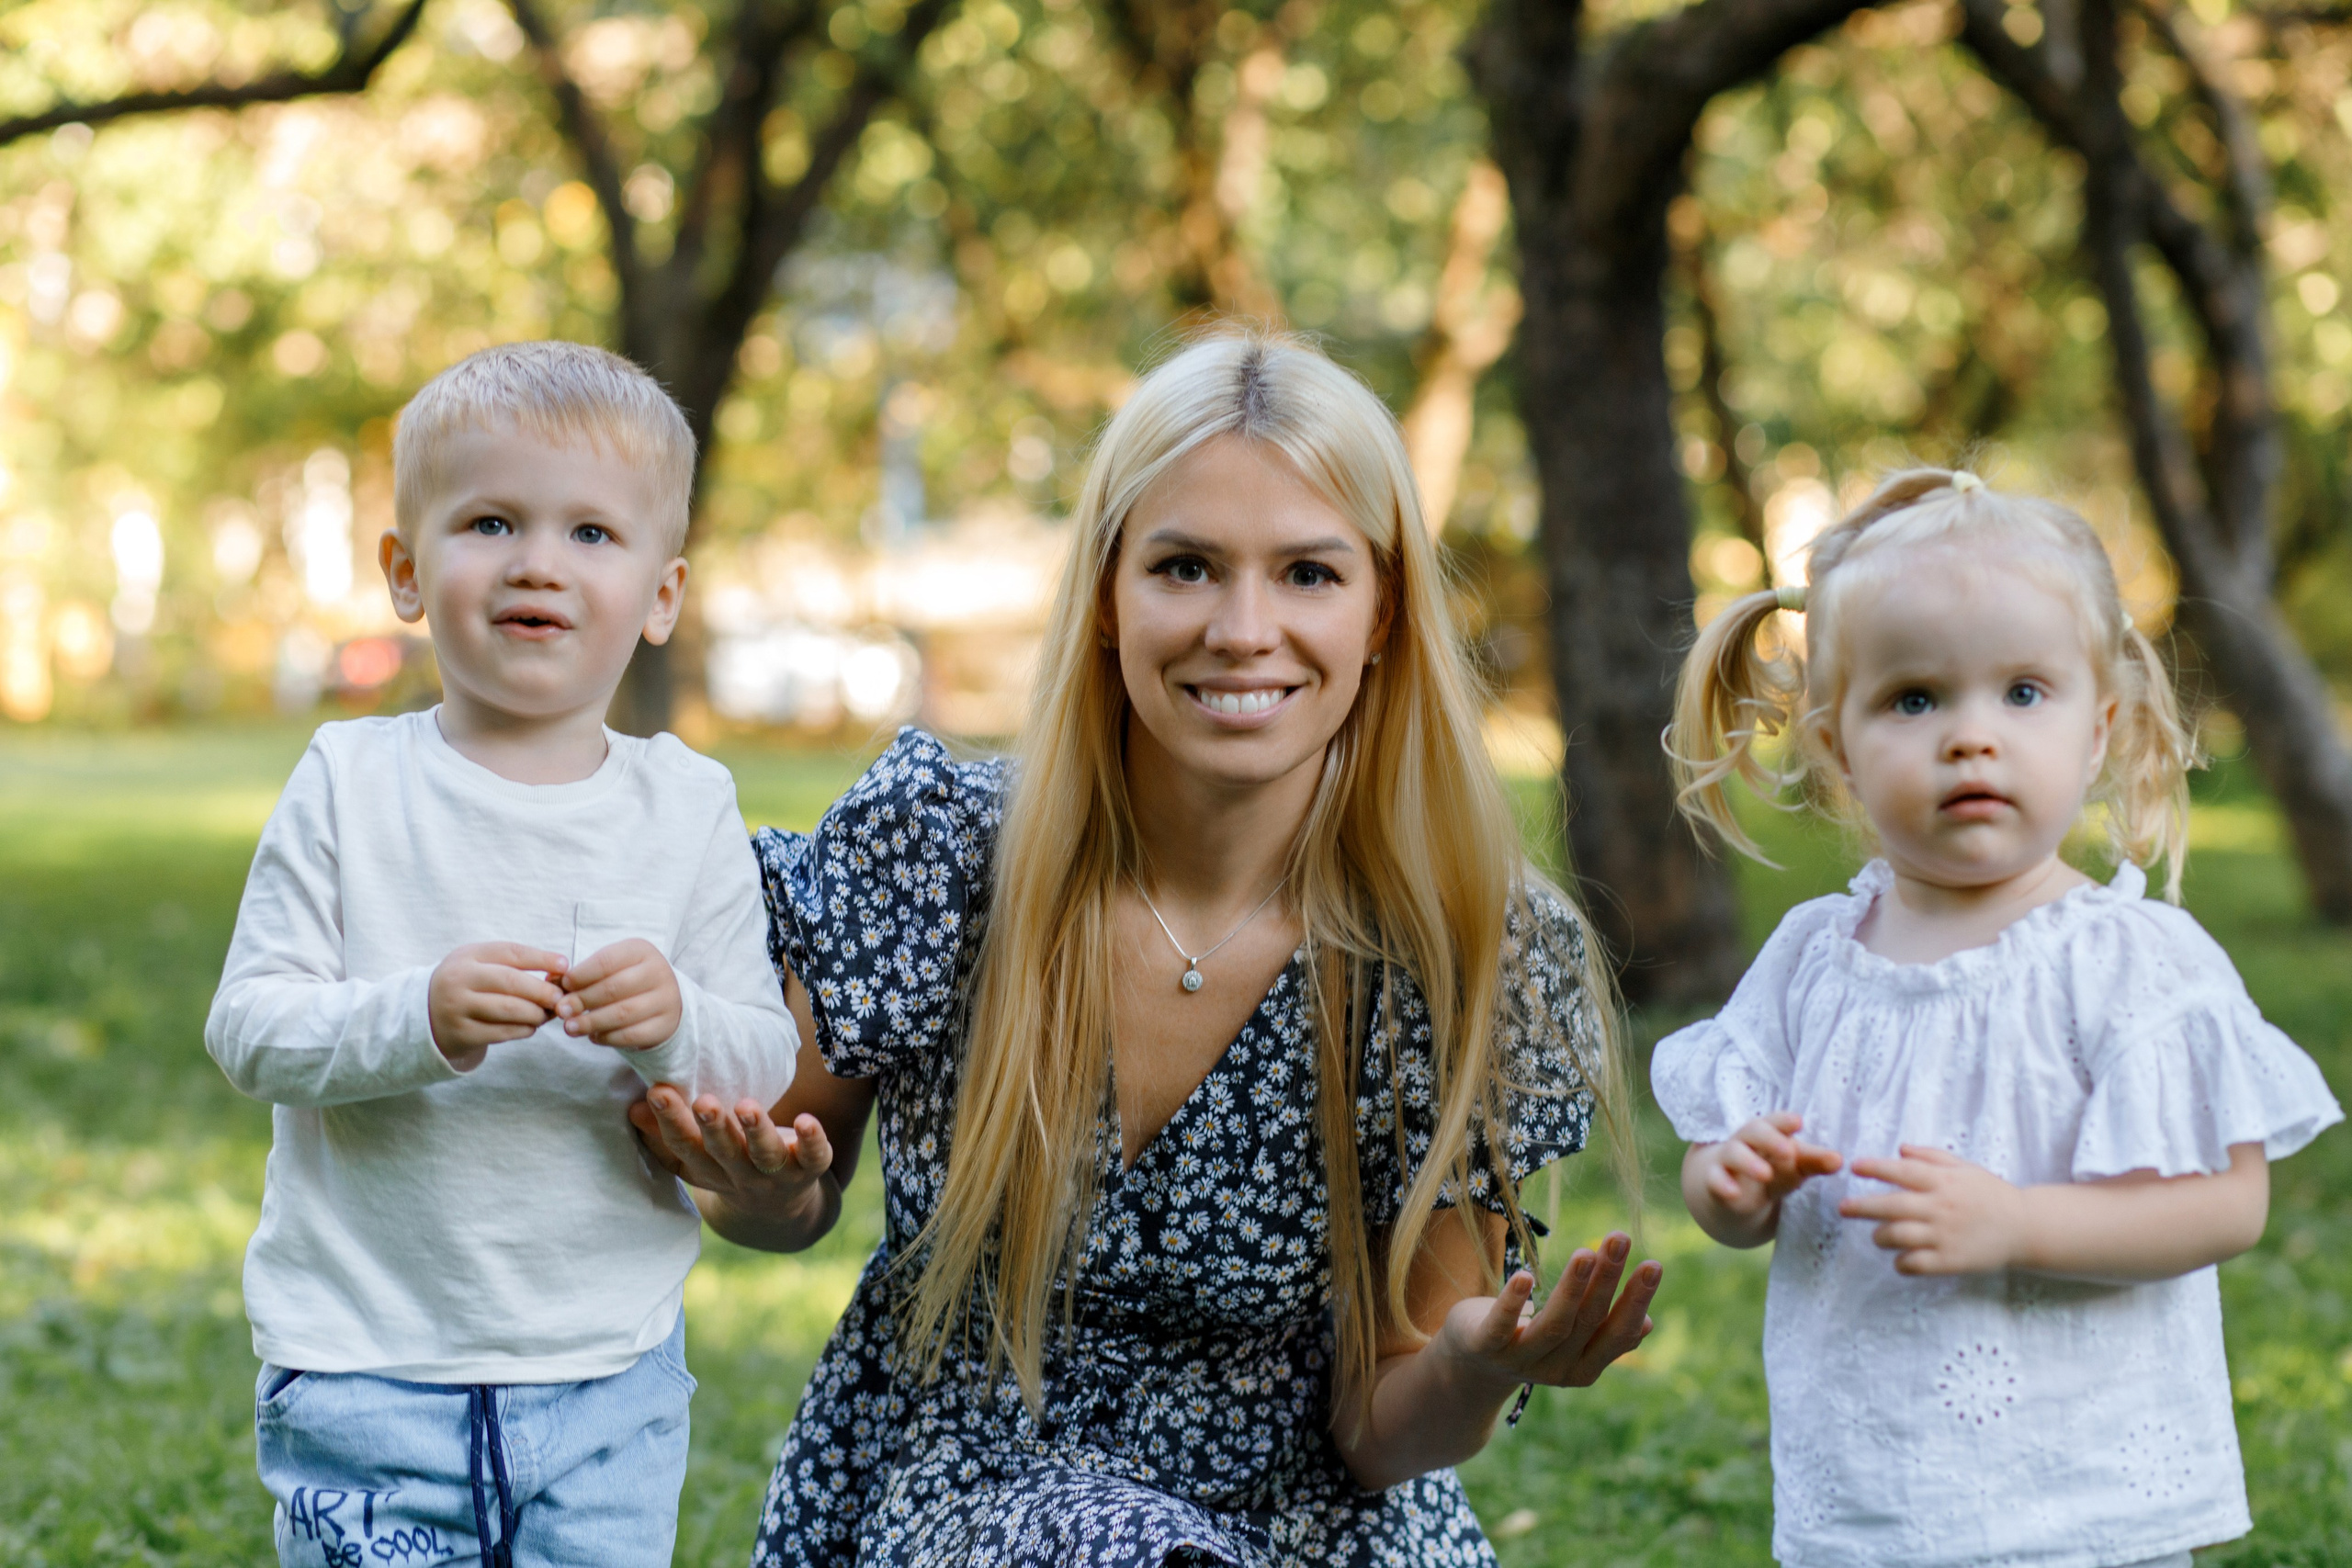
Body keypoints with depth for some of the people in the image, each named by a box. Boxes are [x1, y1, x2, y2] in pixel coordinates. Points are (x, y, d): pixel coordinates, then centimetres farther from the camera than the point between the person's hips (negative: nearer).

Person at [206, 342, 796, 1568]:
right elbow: (247, 1028, -8)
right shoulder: (350, 785, -2)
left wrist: (681, 1026, -21)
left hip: (608, 1382, 1)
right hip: (364, 1367, -1)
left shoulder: (689, 809, 2)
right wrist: (416, 1019, -25)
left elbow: (771, 1065, 0)